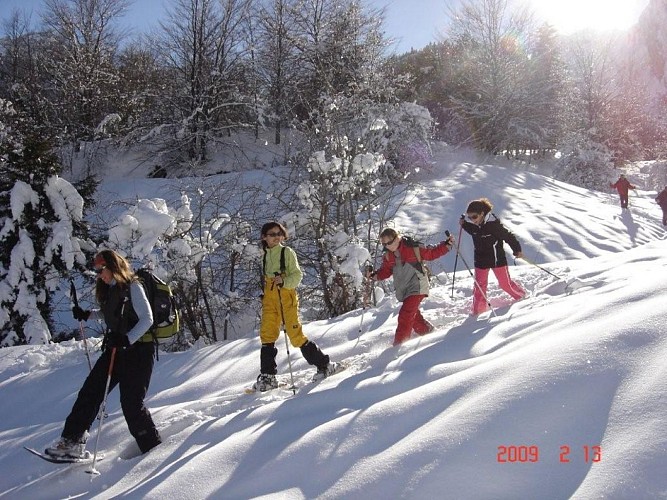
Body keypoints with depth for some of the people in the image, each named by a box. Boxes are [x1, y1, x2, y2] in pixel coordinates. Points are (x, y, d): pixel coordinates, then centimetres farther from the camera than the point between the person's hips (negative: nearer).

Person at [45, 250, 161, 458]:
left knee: (131, 402, -7)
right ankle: (72, 441, 9)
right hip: (116, 350, 9)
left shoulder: (132, 287, -12)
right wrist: (87, 315, 15)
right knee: (90, 391, 3)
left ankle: (152, 447, 8)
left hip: (138, 350, -8)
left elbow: (147, 319, -18)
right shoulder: (109, 290, 13)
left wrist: (127, 339, -30)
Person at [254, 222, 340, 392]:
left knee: (295, 335, -9)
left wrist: (284, 282, -23)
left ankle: (324, 364, 4)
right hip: (269, 299, 5)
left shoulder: (287, 252, 1)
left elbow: (297, 275, -5)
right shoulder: (265, 256, 18)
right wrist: (263, 295, 23)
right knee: (267, 335, -3)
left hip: (286, 296, -5)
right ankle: (267, 377, 4)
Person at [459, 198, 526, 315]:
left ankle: (521, 296, 34)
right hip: (481, 260, 5)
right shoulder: (474, 225, -5)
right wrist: (464, 224, 3)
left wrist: (517, 250, -14)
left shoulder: (494, 224, -24)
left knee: (505, 283, 8)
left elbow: (508, 236, -16)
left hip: (497, 258, -5)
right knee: (479, 284, 5)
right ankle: (478, 308, 19)